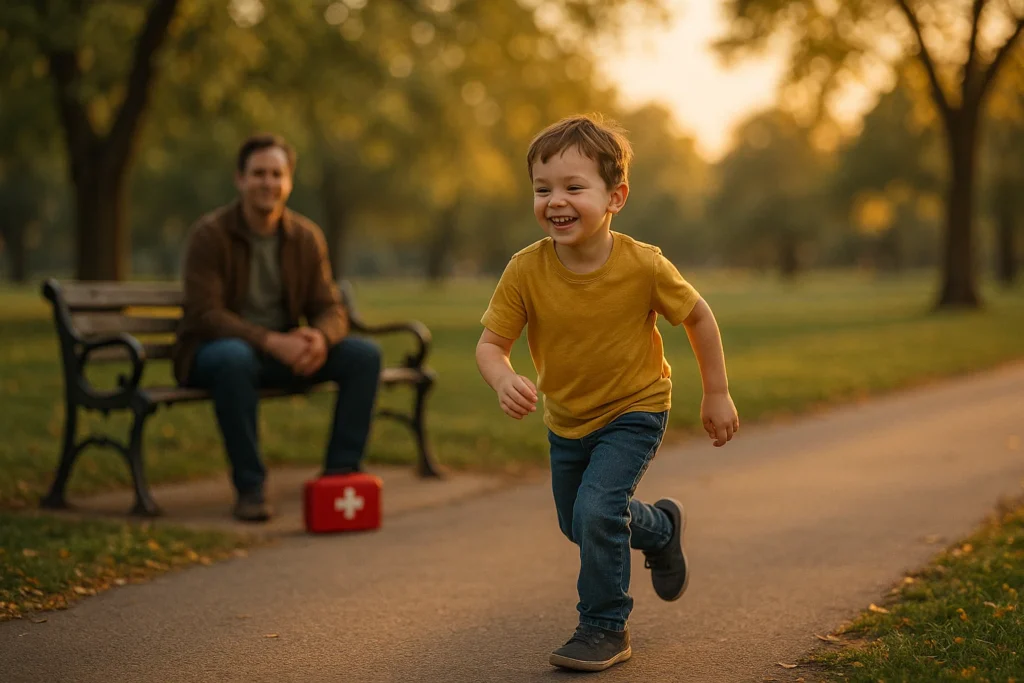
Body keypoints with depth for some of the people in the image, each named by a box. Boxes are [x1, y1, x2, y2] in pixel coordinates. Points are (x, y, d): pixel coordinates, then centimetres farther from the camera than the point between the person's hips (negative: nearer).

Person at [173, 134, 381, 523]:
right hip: (216, 349, -5)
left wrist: (320, 337, -24)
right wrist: (271, 342, -33)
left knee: (364, 355, -15)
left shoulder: (306, 237, 2)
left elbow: (330, 308, 2)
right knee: (234, 358, -41)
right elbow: (205, 314, -20)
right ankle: (249, 488, -29)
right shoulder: (210, 235, -12)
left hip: (284, 350, 5)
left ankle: (341, 472, -8)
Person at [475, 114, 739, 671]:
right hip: (565, 421, 4)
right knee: (576, 527, 21)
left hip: (634, 410, -4)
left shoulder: (643, 266, -26)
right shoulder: (525, 271, -23)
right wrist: (503, 380, -42)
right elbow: (491, 342, -19)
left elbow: (698, 317, -10)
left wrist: (717, 395, -5)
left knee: (596, 510, -23)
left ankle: (605, 627, -1)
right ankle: (661, 527, 51)